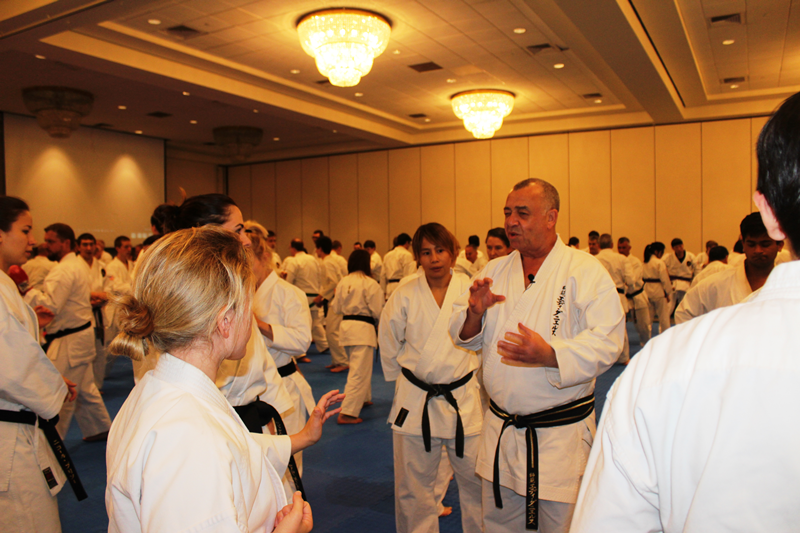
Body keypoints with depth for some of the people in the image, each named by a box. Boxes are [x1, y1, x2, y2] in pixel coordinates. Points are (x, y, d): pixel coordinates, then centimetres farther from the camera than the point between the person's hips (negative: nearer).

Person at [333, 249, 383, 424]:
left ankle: (364, 398, 42)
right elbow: (378, 311, -11)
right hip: (363, 329, -7)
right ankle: (347, 413, -9)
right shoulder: (370, 284, -12)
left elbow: (336, 308, 10)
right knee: (359, 372, -5)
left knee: (358, 367, 26)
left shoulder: (342, 283, 3)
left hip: (345, 326, 7)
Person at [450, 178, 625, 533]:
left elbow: (606, 341, -18)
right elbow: (465, 336, 8)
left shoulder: (585, 271, -10)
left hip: (562, 432, -5)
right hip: (501, 428, 5)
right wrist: (474, 313, -15)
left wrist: (550, 355, -33)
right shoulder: (495, 271, 5)